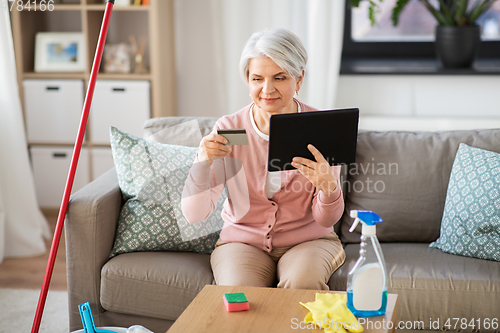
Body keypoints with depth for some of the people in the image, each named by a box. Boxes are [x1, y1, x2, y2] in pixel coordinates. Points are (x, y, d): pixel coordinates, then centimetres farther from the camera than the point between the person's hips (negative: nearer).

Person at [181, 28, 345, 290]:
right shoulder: (228, 129, -9)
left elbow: (326, 220, -6)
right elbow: (194, 214, -13)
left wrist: (329, 187, -29)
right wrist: (203, 161, -30)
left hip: (308, 239, 0)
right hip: (243, 241, 0)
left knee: (301, 283, -31)